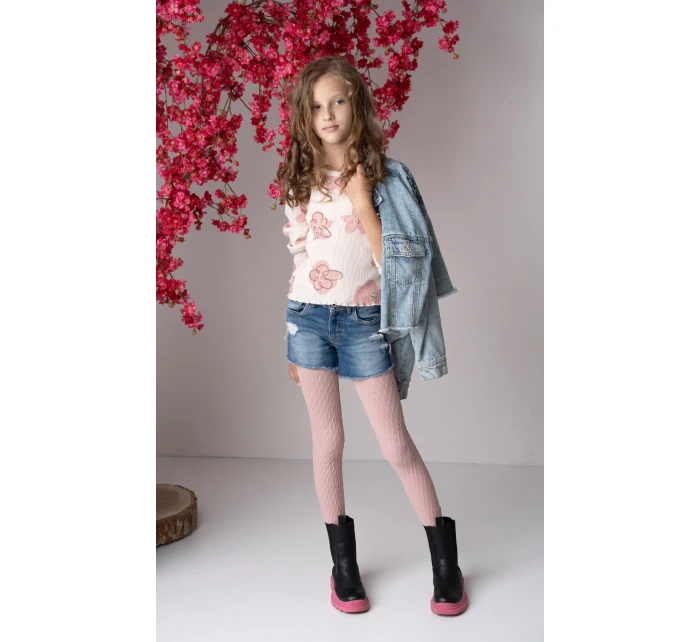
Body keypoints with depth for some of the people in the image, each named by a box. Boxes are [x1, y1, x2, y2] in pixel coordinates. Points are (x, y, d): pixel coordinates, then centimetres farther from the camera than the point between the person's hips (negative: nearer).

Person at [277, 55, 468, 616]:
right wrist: (294, 341, 12)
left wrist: (362, 202, -18)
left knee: (397, 445, 0)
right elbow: (298, 256, 11)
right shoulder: (300, 181, 6)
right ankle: (343, 563, 23)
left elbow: (390, 263, -10)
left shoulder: (381, 176, -3)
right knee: (328, 442, 8)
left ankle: (446, 563, 15)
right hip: (308, 317, 3)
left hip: (363, 322, -3)